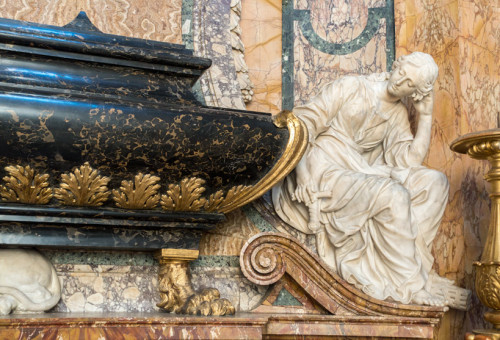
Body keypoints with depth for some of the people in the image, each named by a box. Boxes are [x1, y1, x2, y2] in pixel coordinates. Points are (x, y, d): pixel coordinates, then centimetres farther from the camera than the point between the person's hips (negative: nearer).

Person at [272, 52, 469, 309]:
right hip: (322, 174, -6)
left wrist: (426, 116, 3)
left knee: (435, 181, -9)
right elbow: (305, 124, -10)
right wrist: (304, 176, -23)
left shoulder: (398, 115, 15)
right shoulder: (350, 87, 0)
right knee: (393, 196, -29)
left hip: (361, 177, 6)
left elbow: (410, 161, 0)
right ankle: (410, 285, -20)